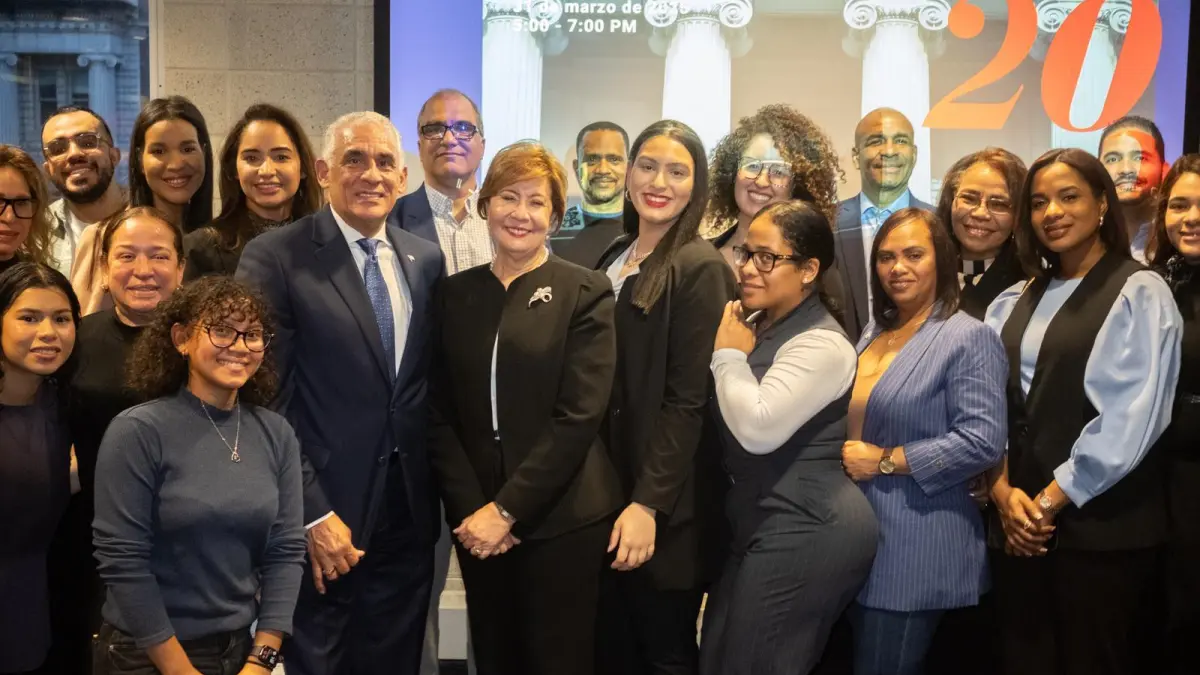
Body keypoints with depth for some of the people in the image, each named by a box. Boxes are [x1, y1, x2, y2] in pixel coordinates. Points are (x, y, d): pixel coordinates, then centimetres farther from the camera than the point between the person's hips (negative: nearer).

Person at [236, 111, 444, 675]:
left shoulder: (426, 259, 7)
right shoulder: (275, 257, -9)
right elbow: (266, 399, -12)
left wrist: (442, 494, 7)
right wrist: (313, 513, -15)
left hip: (409, 516, 5)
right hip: (323, 515, -4)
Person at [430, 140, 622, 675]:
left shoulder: (586, 293, -4)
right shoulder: (456, 294, 8)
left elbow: (579, 416, -11)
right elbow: (441, 414, 4)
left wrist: (507, 509, -13)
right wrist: (470, 509, -7)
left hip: (560, 520, -3)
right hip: (477, 521, 4)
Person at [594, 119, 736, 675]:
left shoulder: (700, 267, -12)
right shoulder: (615, 256, 10)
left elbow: (688, 400, -16)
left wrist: (649, 503, -20)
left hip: (664, 503, -7)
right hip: (608, 485, 7)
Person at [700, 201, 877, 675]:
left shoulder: (822, 344, -17)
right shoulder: (754, 325, 11)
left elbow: (758, 429, -27)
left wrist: (730, 355, -15)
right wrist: (731, 352, -1)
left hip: (805, 531, -10)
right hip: (766, 526, 10)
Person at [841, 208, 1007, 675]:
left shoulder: (969, 339, -12)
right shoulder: (873, 332, 12)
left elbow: (981, 442, -21)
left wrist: (886, 462, -18)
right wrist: (847, 460, 3)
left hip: (916, 545, -7)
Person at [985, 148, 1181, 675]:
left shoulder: (1140, 294, -5)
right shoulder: (1012, 304, 12)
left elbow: (1131, 418, -14)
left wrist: (1050, 500, -13)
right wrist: (1005, 493, -8)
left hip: (1101, 527, -5)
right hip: (1021, 525, 5)